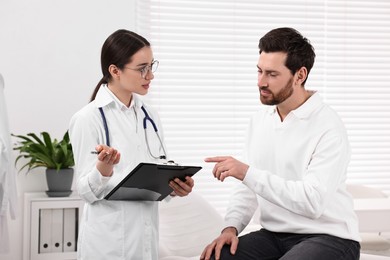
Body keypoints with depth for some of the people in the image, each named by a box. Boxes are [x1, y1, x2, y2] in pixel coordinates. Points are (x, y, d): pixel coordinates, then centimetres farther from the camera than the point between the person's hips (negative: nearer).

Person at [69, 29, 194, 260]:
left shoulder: (150, 115, 8)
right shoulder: (88, 118, -11)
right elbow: (87, 191, -12)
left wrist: (175, 186, -8)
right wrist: (103, 169, -30)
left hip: (147, 237, 6)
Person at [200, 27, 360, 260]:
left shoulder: (329, 128, -15)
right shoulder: (260, 120, 7)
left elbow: (312, 201, -26)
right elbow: (249, 187, 12)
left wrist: (246, 172, -27)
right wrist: (231, 227, -6)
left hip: (328, 238, -6)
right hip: (274, 236, 6)